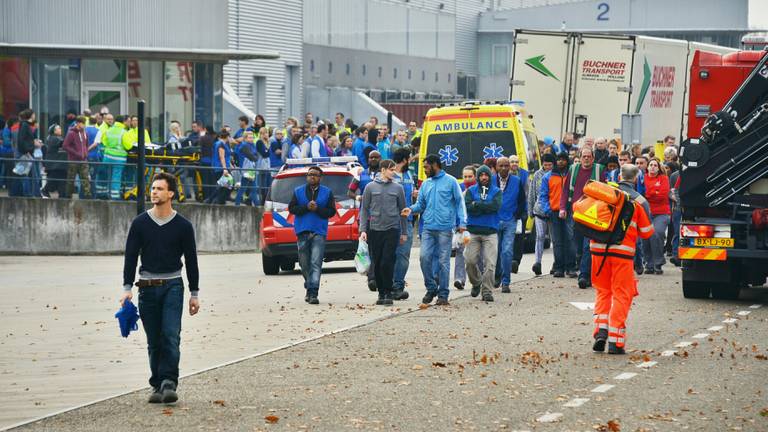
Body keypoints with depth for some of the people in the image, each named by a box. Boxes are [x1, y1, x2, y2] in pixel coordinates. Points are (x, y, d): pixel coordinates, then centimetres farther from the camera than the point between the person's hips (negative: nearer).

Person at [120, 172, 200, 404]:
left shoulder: (183, 226, 1)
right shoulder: (140, 223, 4)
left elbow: (191, 260, 5)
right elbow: (131, 256, 4)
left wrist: (194, 293, 4)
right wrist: (127, 288, -5)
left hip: (172, 286, -2)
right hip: (147, 287, 2)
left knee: (171, 336, -14)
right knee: (154, 341, 5)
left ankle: (169, 384, -17)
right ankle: (158, 386, 12)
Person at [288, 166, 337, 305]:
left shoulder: (327, 192, 9)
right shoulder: (298, 191, 12)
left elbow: (331, 211, 4)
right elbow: (292, 208, 5)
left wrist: (317, 209, -12)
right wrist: (306, 207, -10)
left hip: (319, 232, -2)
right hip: (302, 232, 2)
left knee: (316, 263, -13)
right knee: (304, 263, 7)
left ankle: (313, 293, -19)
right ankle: (309, 288, 25)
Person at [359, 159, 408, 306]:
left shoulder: (398, 188, 6)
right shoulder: (371, 187, 5)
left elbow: (402, 210, 10)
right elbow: (364, 210, 7)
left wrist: (404, 232, 8)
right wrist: (363, 229, -2)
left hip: (392, 229, -1)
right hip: (374, 230, 1)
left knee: (387, 263, -9)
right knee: (377, 264, 5)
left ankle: (388, 292, -1)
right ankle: (381, 293, 14)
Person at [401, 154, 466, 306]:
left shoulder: (450, 181, 2)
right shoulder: (425, 184, 16)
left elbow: (459, 202, 0)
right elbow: (421, 204, 18)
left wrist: (462, 222, -10)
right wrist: (411, 209, -4)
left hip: (445, 229, -4)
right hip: (428, 228, 4)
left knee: (444, 261, -2)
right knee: (424, 257, -6)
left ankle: (443, 295, 4)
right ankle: (431, 288, 10)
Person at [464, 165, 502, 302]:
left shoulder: (496, 191, 8)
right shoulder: (471, 190, 9)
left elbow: (496, 206, -10)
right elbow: (467, 207, -7)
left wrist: (477, 204, -10)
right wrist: (486, 207, -13)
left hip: (490, 231, -1)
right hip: (473, 231, 1)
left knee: (490, 263, -8)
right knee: (470, 260, -2)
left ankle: (487, 291, -3)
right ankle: (476, 284, 23)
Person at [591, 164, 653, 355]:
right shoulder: (639, 201, -1)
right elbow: (646, 232, 3)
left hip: (599, 247, 2)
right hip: (623, 251, -2)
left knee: (602, 291, 16)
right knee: (621, 295, 5)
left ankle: (600, 331, 0)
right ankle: (615, 341, 0)